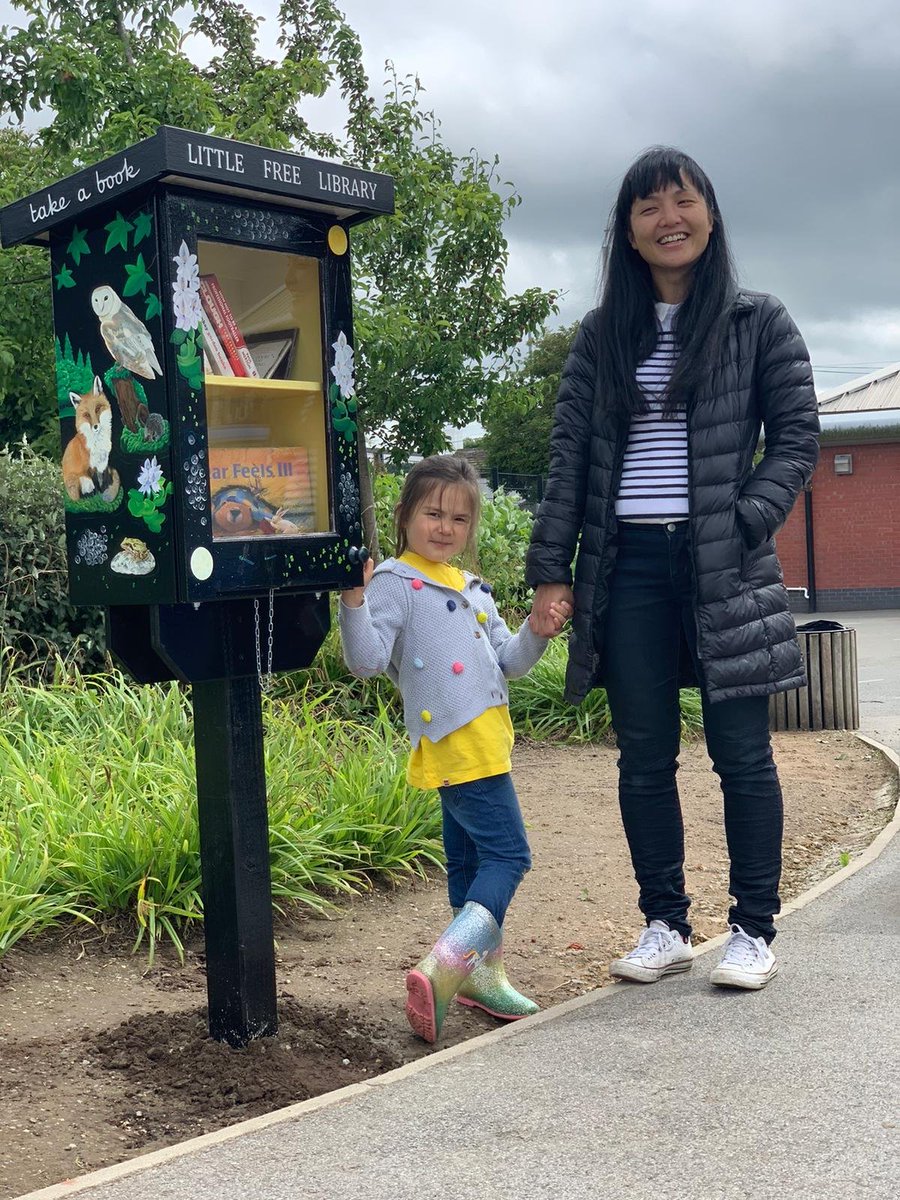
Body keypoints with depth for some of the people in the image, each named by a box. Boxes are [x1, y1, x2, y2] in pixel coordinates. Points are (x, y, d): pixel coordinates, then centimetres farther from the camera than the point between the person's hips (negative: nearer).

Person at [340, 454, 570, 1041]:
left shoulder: (473, 589, 19)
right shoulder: (394, 582, -7)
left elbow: (507, 662, 19)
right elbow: (366, 660, -17)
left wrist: (536, 632, 2)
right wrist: (354, 601, -28)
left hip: (482, 743, 9)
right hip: (457, 744, -9)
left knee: (470, 860, 16)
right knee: (508, 854, -13)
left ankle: (482, 972, 26)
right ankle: (441, 968, -20)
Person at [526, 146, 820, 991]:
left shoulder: (759, 323, 5)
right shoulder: (602, 335, 12)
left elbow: (796, 440, 4)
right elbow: (569, 454, 8)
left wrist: (746, 525, -11)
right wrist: (550, 569, 1)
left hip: (724, 566, -2)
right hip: (628, 566, 3)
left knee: (741, 752, 2)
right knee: (644, 756, 6)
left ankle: (753, 930, 15)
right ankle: (665, 924, 19)